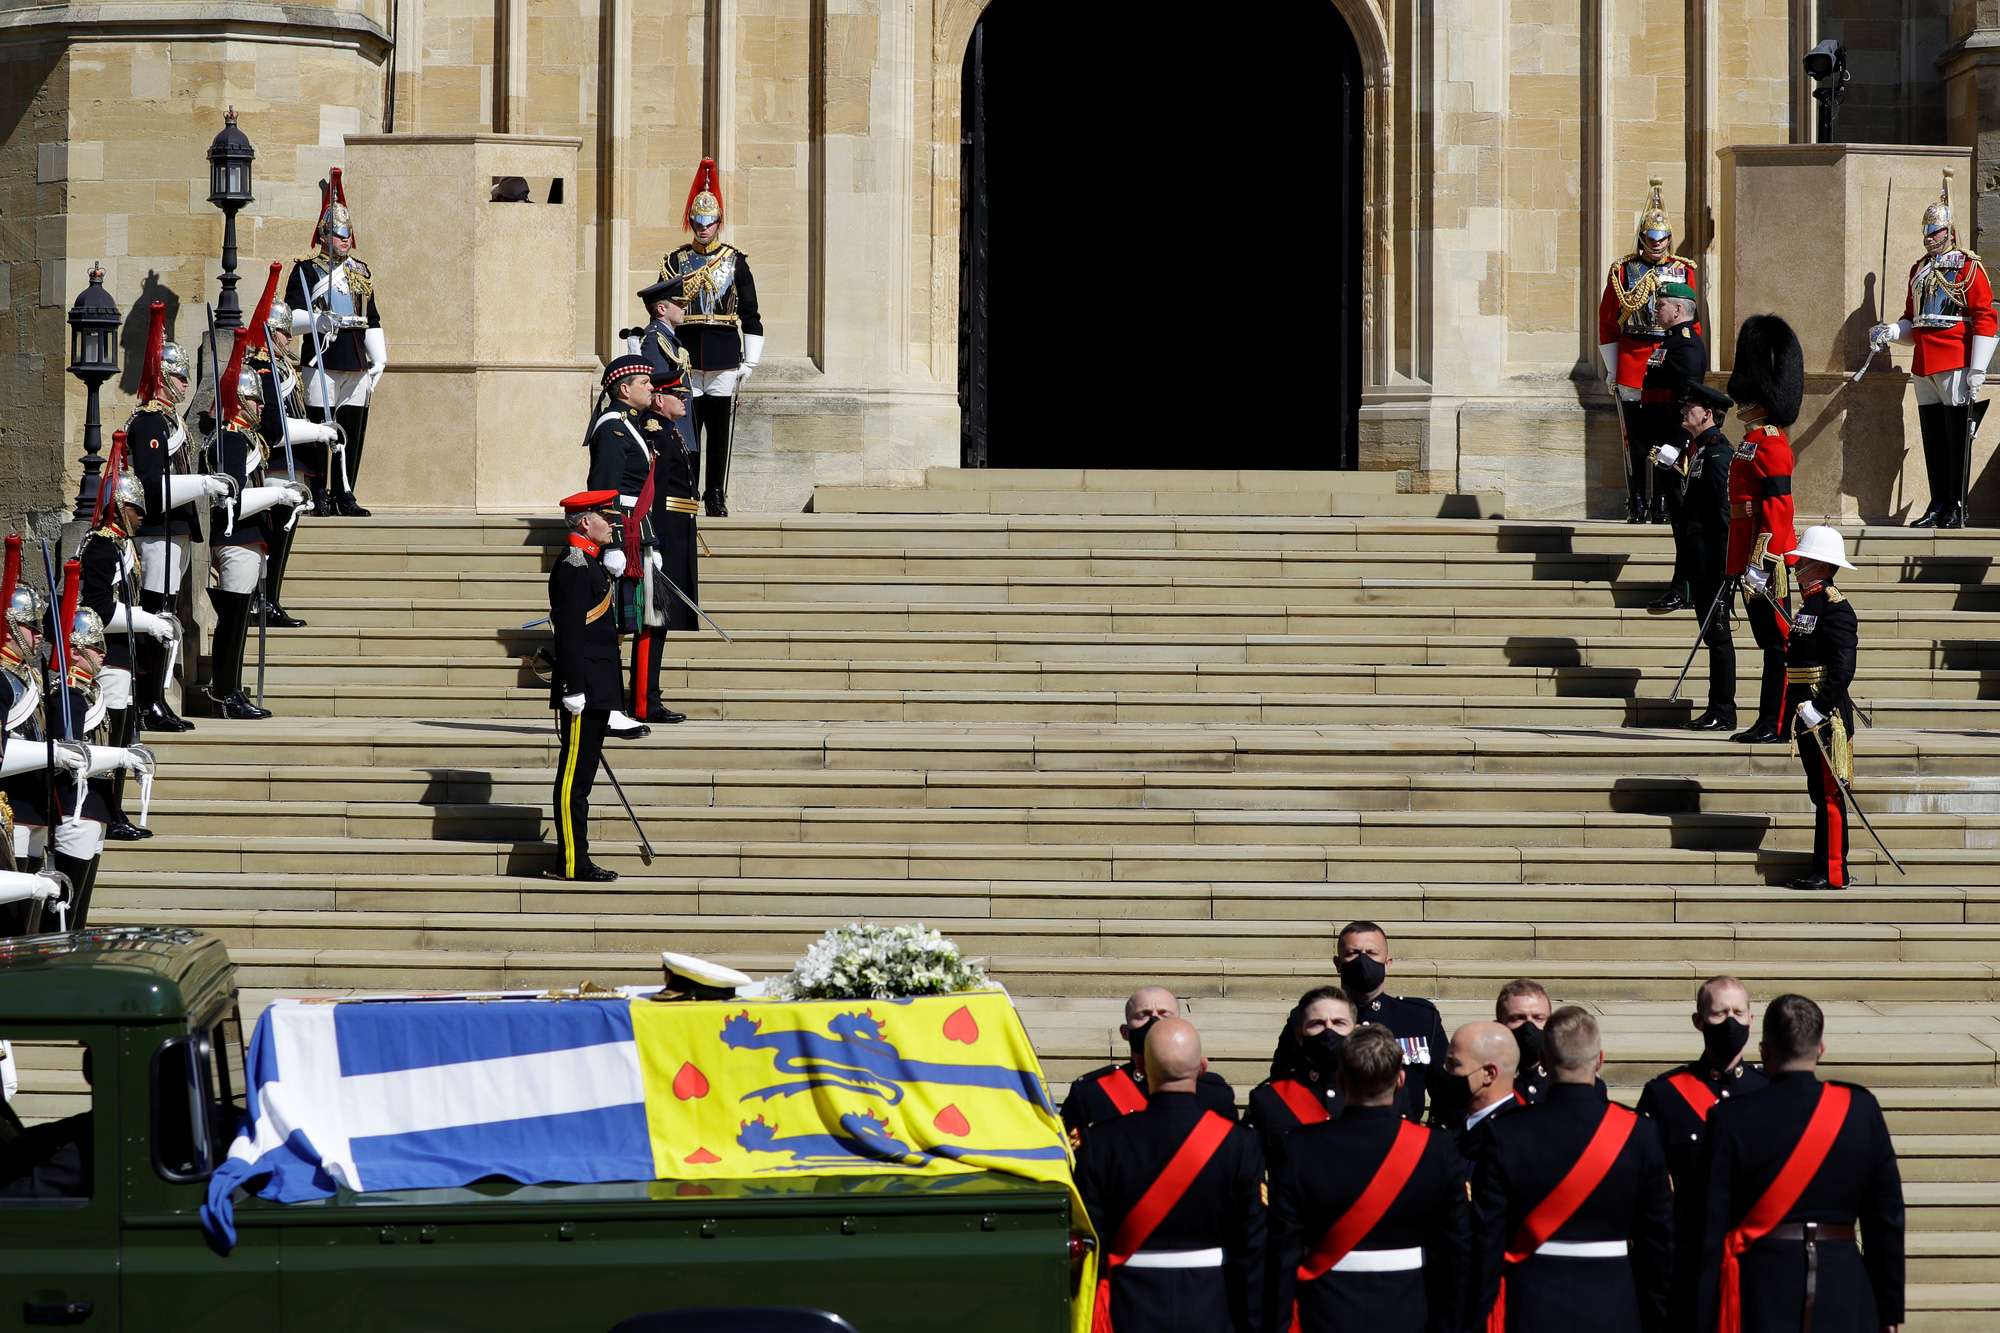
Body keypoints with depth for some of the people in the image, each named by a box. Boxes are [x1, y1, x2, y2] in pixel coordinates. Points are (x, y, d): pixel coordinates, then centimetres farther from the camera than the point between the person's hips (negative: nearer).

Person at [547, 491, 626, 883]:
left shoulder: (589, 564, 17)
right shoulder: (574, 567, -15)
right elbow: (569, 633, -20)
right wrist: (573, 690, -22)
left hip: (596, 692, 10)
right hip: (585, 690, -10)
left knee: (581, 776, 11)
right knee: (574, 777, -7)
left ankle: (575, 859, 15)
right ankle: (572, 863, -6)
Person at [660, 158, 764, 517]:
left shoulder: (736, 262, 7)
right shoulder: (676, 262, 8)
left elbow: (751, 315, 7)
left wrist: (749, 362, 2)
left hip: (725, 359, 0)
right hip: (685, 356, 0)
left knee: (720, 429, 2)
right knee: (687, 428, -2)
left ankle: (717, 495, 11)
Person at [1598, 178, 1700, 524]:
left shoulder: (1683, 271, 8)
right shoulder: (1623, 271, 5)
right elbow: (1607, 321, 7)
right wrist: (1611, 370, 4)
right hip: (1632, 361, -1)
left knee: (1667, 436, 0)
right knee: (1635, 436, 0)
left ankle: (1662, 503, 6)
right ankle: (1637, 503, 5)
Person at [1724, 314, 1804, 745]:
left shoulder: (1769, 446, -14)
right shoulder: (1752, 443, 16)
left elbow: (1777, 508, -20)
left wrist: (1761, 563, -24)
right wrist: (1739, 563, 24)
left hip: (1766, 560, -10)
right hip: (1751, 560, 10)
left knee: (1776, 640, -5)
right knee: (1770, 640, 11)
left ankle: (1775, 724, -4)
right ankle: (1770, 722, 15)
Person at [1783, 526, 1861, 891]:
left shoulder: (1835, 607, -14)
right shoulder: (1808, 604, 16)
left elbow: (1843, 669, -20)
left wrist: (1818, 708, -24)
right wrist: (1795, 710, 20)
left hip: (1827, 715, -10)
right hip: (1808, 714, 10)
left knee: (1829, 793, -6)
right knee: (1820, 792, 12)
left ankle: (1832, 872, -4)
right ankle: (1826, 869, 16)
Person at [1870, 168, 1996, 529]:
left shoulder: (1968, 268, -3)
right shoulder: (1919, 270, 18)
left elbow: (1985, 319, -8)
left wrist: (1977, 370, -14)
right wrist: (1891, 332, 3)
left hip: (1955, 366, -7)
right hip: (1923, 365, 7)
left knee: (1957, 437, -4)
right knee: (1932, 438, 7)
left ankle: (1956, 509, -1)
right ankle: (1937, 506, 11)